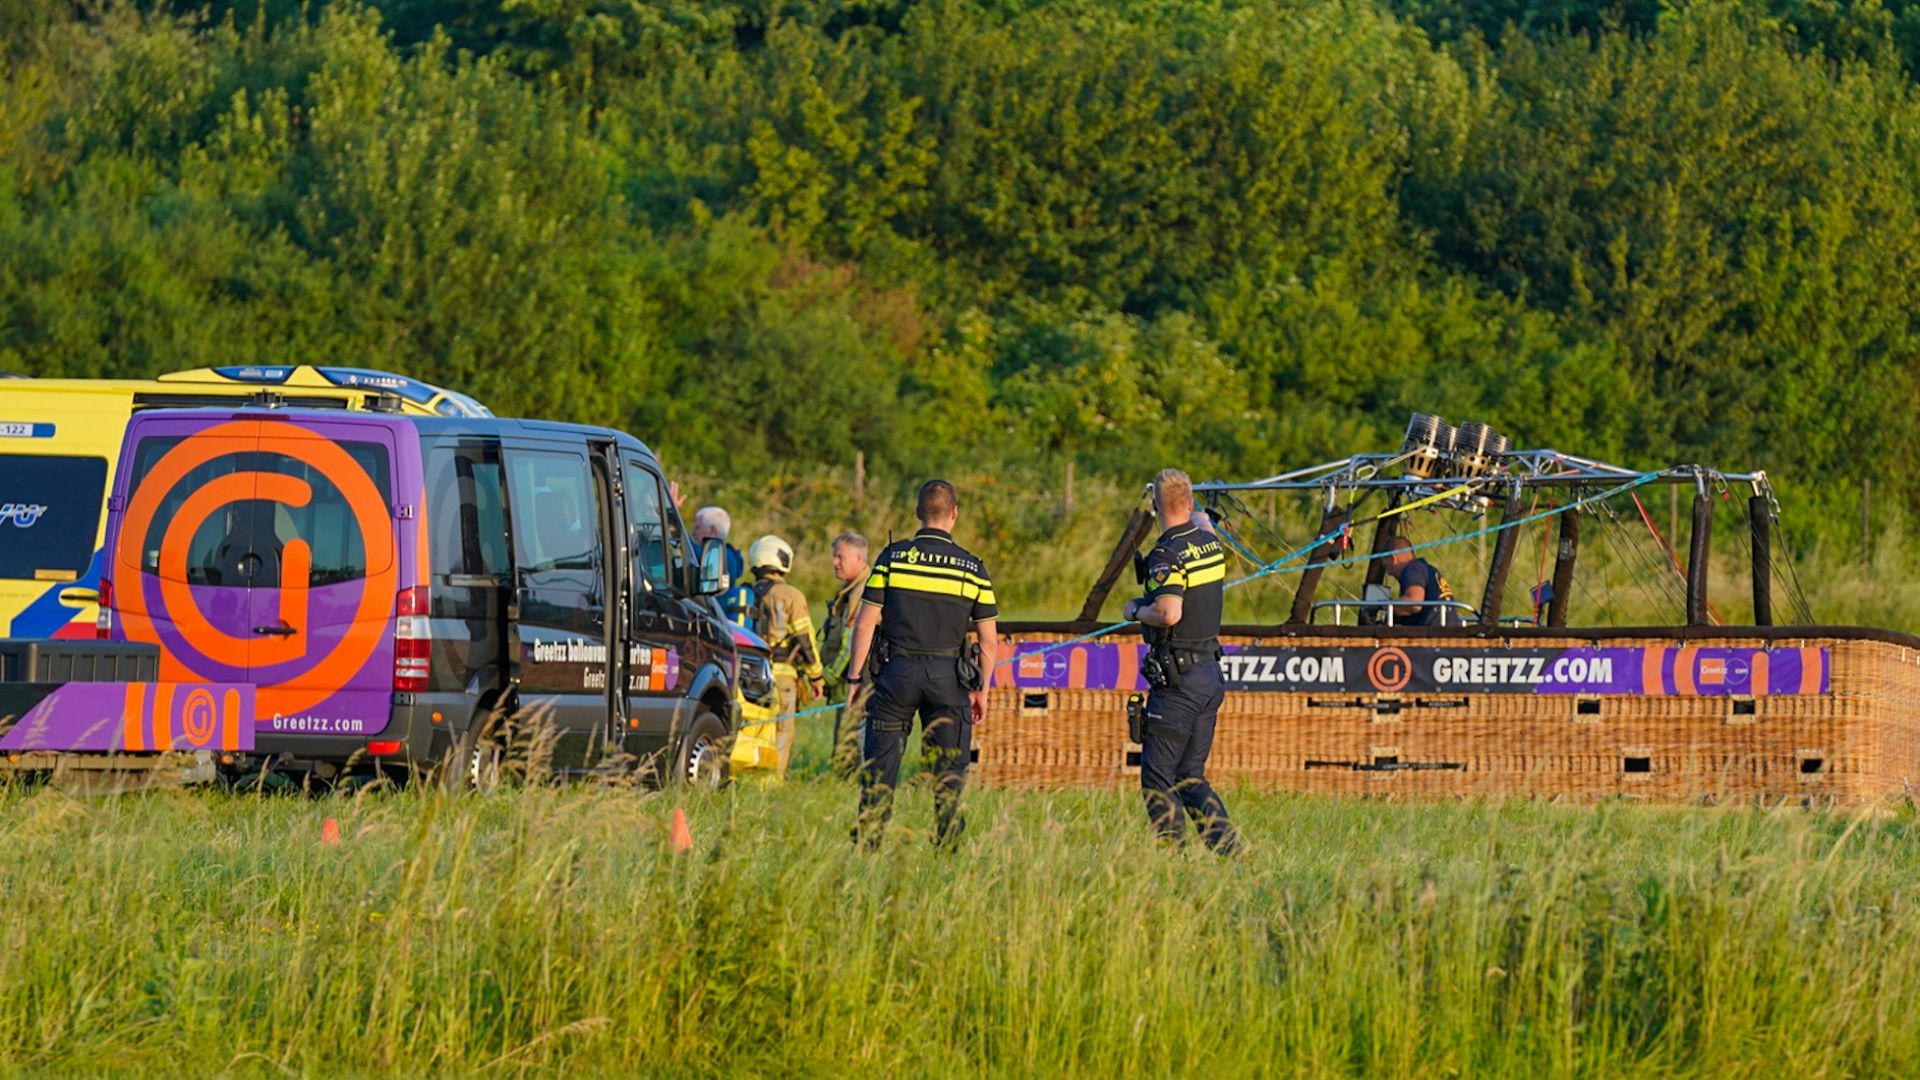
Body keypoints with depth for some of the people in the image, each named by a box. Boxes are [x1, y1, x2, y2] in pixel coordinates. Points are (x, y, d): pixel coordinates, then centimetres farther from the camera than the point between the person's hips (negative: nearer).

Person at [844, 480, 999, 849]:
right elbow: (989, 641, 4)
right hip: (948, 675, 0)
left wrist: (854, 679, 3)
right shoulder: (973, 568, 2)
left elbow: (864, 625, -3)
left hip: (897, 671, 0)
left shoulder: (892, 558, -1)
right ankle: (946, 848, 4)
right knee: (948, 773, 6)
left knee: (879, 766, 4)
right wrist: (981, 690, 14)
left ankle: (867, 845, 1)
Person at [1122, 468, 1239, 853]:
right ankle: (1229, 849, 3)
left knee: (1157, 777, -2)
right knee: (1190, 776, 13)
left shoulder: (1168, 554, -16)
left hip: (1178, 677, -8)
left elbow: (1169, 613, -27)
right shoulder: (1211, 544, 8)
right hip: (1211, 673, 8)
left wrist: (1136, 610, -9)